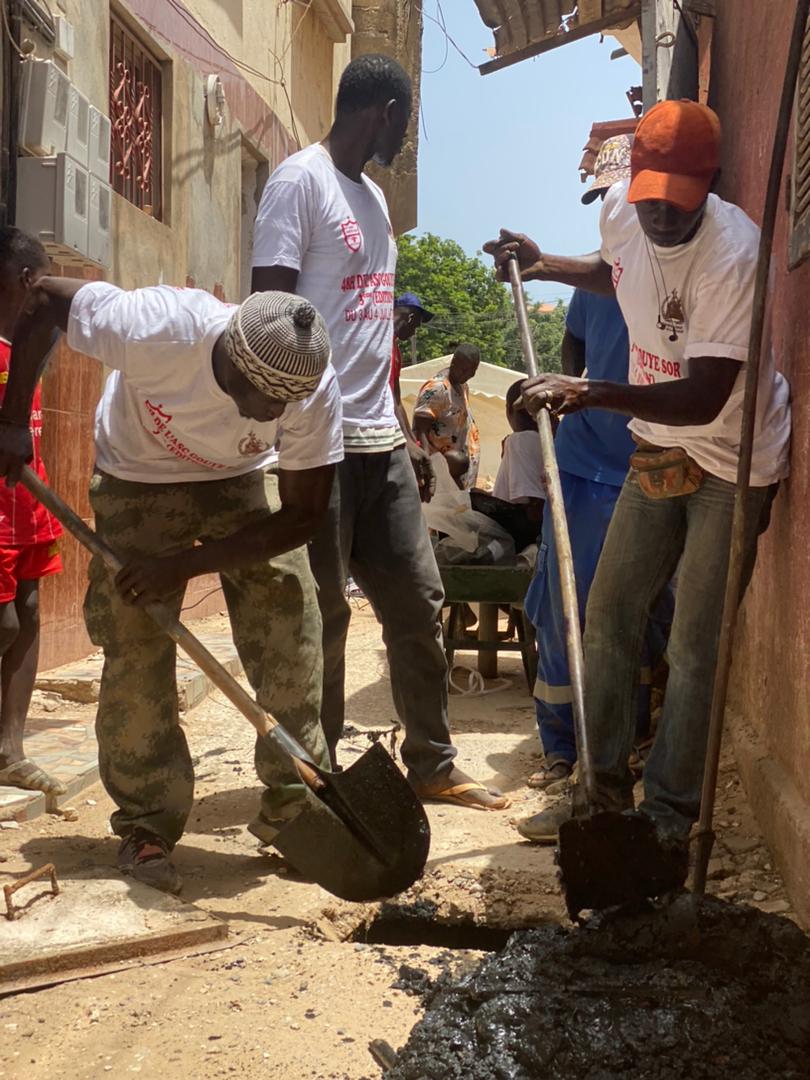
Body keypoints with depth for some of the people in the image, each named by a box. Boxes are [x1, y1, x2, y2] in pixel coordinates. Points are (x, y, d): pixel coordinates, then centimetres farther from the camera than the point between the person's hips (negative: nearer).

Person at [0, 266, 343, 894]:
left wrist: (185, 562, -27)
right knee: (134, 648, -9)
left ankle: (294, 807, 10)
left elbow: (304, 514, -21)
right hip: (138, 479, -1)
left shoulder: (315, 388, -31)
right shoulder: (156, 327, -37)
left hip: (244, 480, 2)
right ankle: (146, 826, 7)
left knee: (291, 631, -9)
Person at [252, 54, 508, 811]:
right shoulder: (301, 180, -6)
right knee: (321, 615, -1)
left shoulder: (372, 196, 19)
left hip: (379, 441, 8)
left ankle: (433, 766, 21)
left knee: (418, 601, 9)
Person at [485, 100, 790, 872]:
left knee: (693, 648, -3)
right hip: (658, 448, 7)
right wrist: (545, 266, 8)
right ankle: (606, 781, 23)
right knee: (607, 617, 8)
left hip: (732, 461, -6)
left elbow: (703, 399, -33)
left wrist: (591, 393, -42)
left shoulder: (732, 252, -29)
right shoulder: (620, 209, -7)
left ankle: (670, 812, 12)